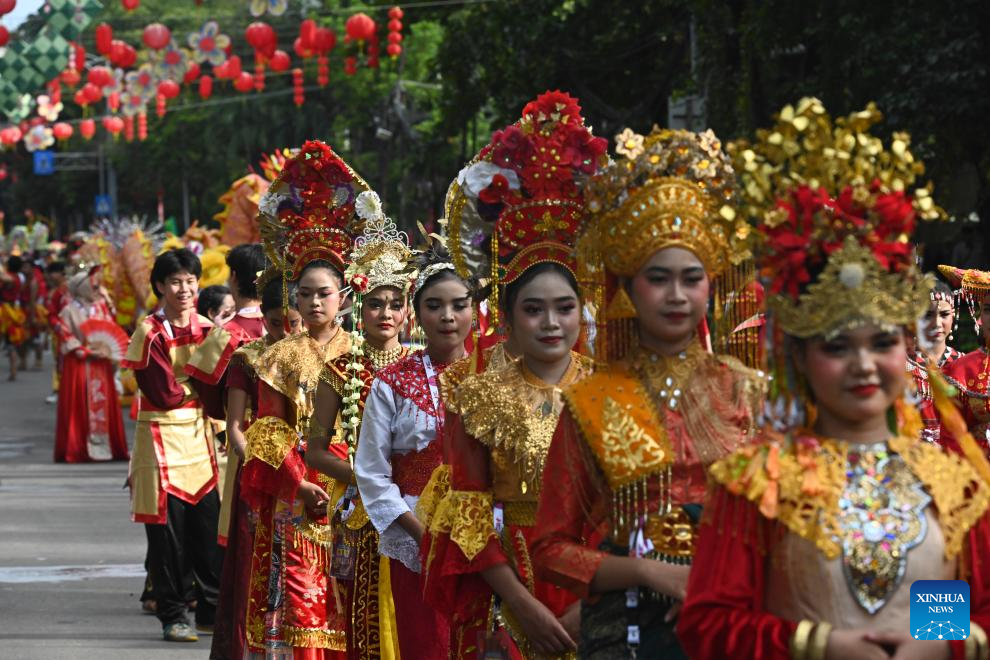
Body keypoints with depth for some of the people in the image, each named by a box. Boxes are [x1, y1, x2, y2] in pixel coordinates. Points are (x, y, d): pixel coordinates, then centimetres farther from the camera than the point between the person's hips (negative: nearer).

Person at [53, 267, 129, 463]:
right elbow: (67, 338, -8)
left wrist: (109, 352, -9)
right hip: (78, 365, -4)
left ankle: (101, 445, 8)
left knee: (103, 403, 3)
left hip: (100, 366, 4)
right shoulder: (69, 311, -5)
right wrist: (88, 352, -15)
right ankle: (77, 448, 0)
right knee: (79, 406, -3)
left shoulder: (101, 308, 8)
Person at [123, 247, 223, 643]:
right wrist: (197, 385, -5)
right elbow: (163, 394, -13)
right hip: (161, 438, -4)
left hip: (200, 433, 4)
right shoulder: (149, 333, -8)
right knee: (167, 531, -1)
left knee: (210, 528, 3)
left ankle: (212, 612, 12)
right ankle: (173, 615, 9)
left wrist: (182, 386, -11)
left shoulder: (206, 329, 7)